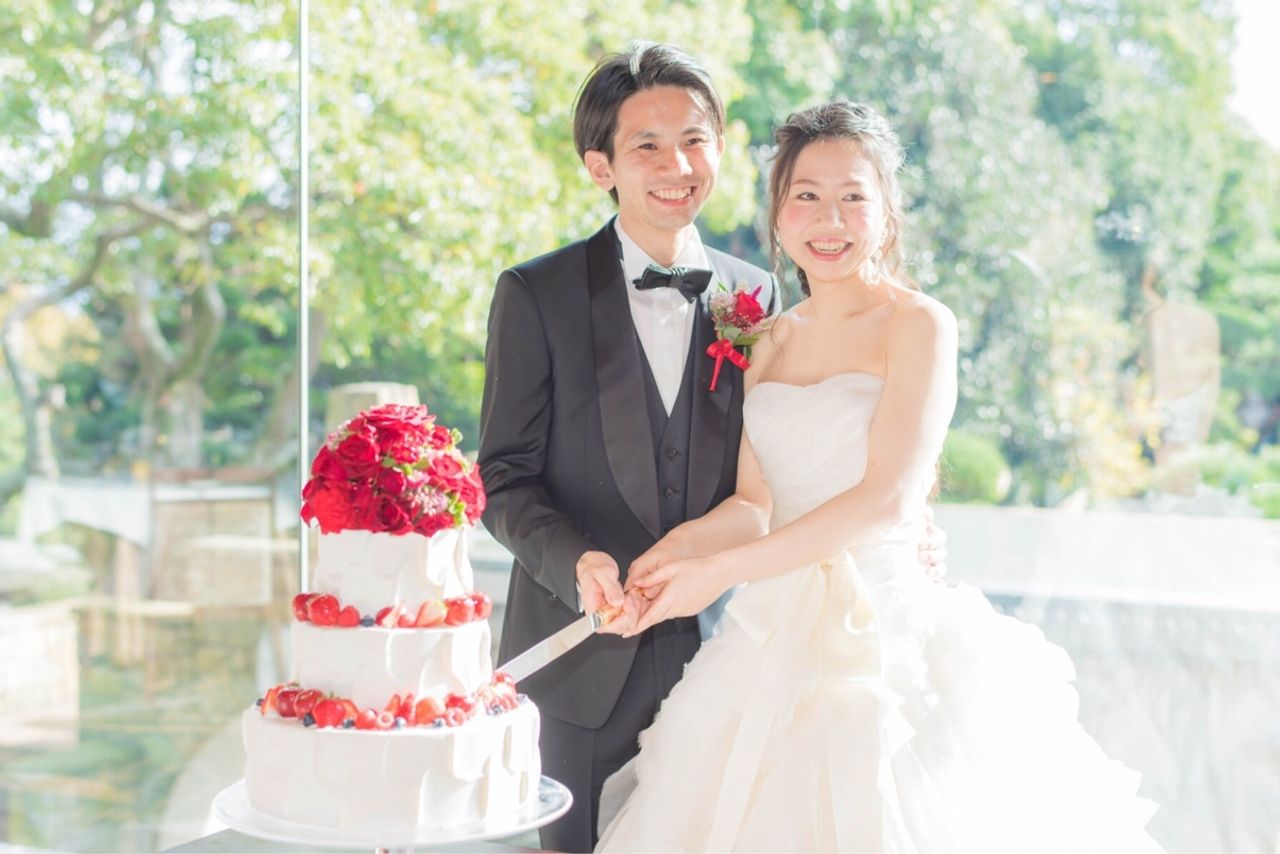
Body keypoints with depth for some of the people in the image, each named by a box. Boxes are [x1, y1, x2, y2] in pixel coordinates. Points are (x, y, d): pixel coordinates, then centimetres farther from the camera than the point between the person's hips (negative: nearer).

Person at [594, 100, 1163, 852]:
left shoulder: (919, 324, -7)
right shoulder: (770, 341, 11)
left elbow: (889, 500, -17)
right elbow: (754, 501, 6)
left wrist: (719, 572, -18)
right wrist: (682, 545, -17)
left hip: (879, 638, -5)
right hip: (775, 636, 5)